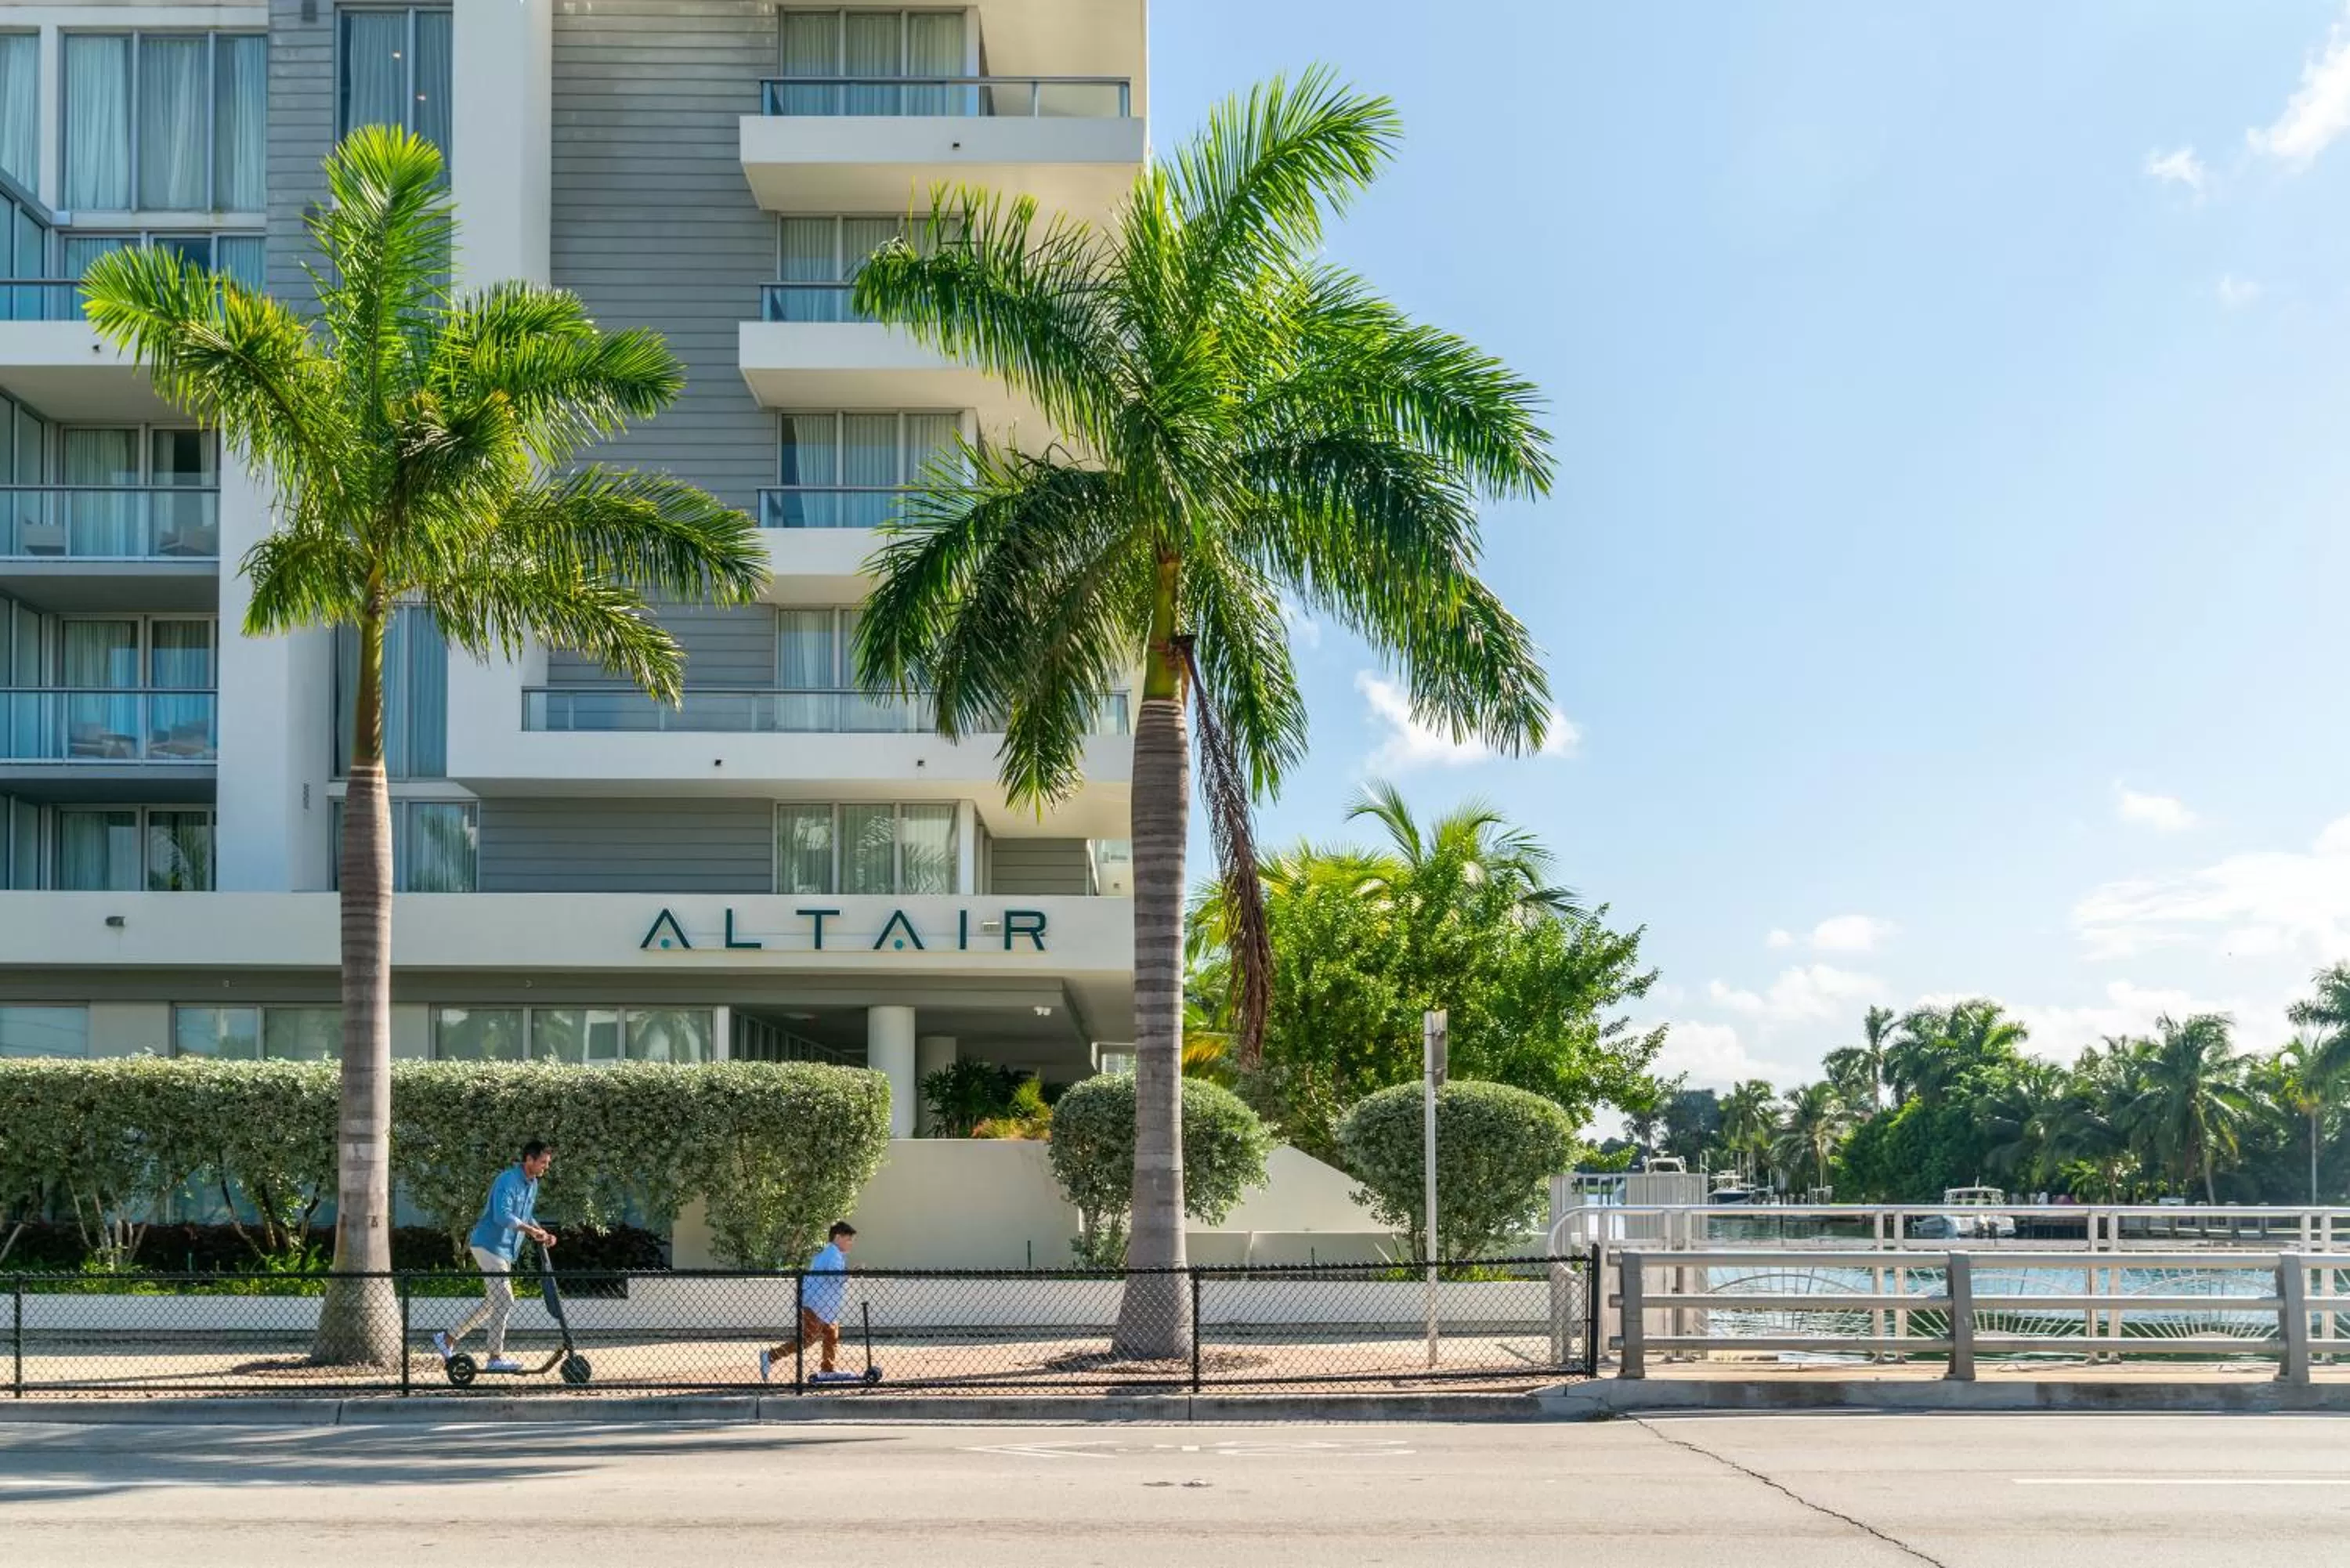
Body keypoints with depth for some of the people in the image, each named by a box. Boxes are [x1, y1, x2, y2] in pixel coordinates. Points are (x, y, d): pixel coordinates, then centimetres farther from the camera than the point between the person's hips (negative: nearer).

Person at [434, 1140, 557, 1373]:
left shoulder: (533, 1184, 11)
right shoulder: (508, 1180, -18)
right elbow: (503, 1215, -30)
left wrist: (542, 1234, 5)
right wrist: (531, 1230, -35)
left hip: (505, 1252, 10)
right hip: (490, 1245, -10)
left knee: (494, 1302, 14)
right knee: (503, 1301, -10)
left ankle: (448, 1339, 22)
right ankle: (496, 1358, -4)